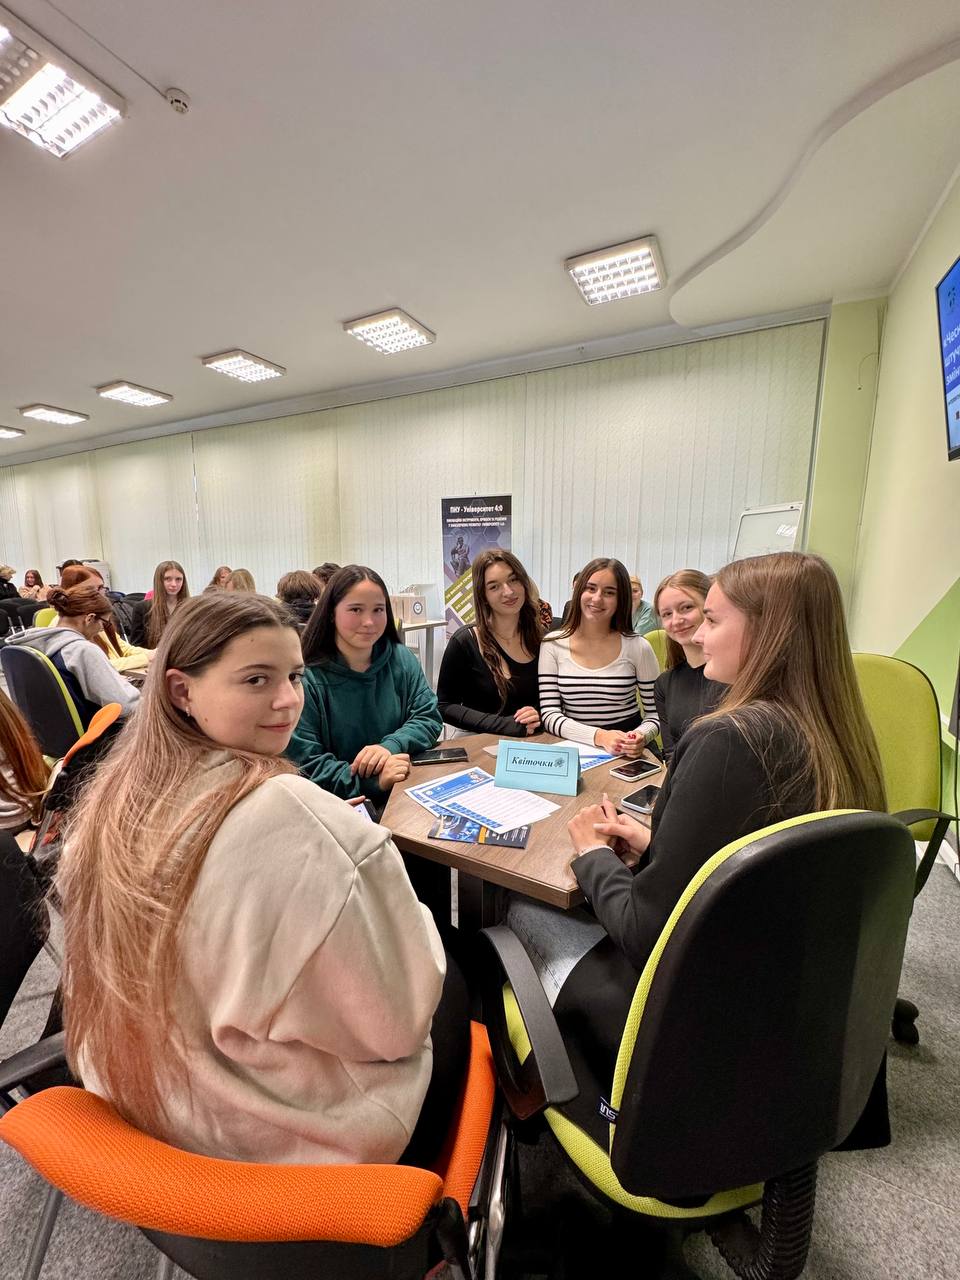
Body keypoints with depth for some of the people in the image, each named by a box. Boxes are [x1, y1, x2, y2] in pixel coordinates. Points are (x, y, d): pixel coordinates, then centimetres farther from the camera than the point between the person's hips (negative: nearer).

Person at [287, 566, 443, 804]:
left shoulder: (402, 659, 5)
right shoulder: (306, 678, -10)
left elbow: (428, 718, 4)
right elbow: (304, 765, -11)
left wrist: (390, 745, -16)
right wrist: (374, 781, -23)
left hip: (407, 794, 4)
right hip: (342, 805, -4)